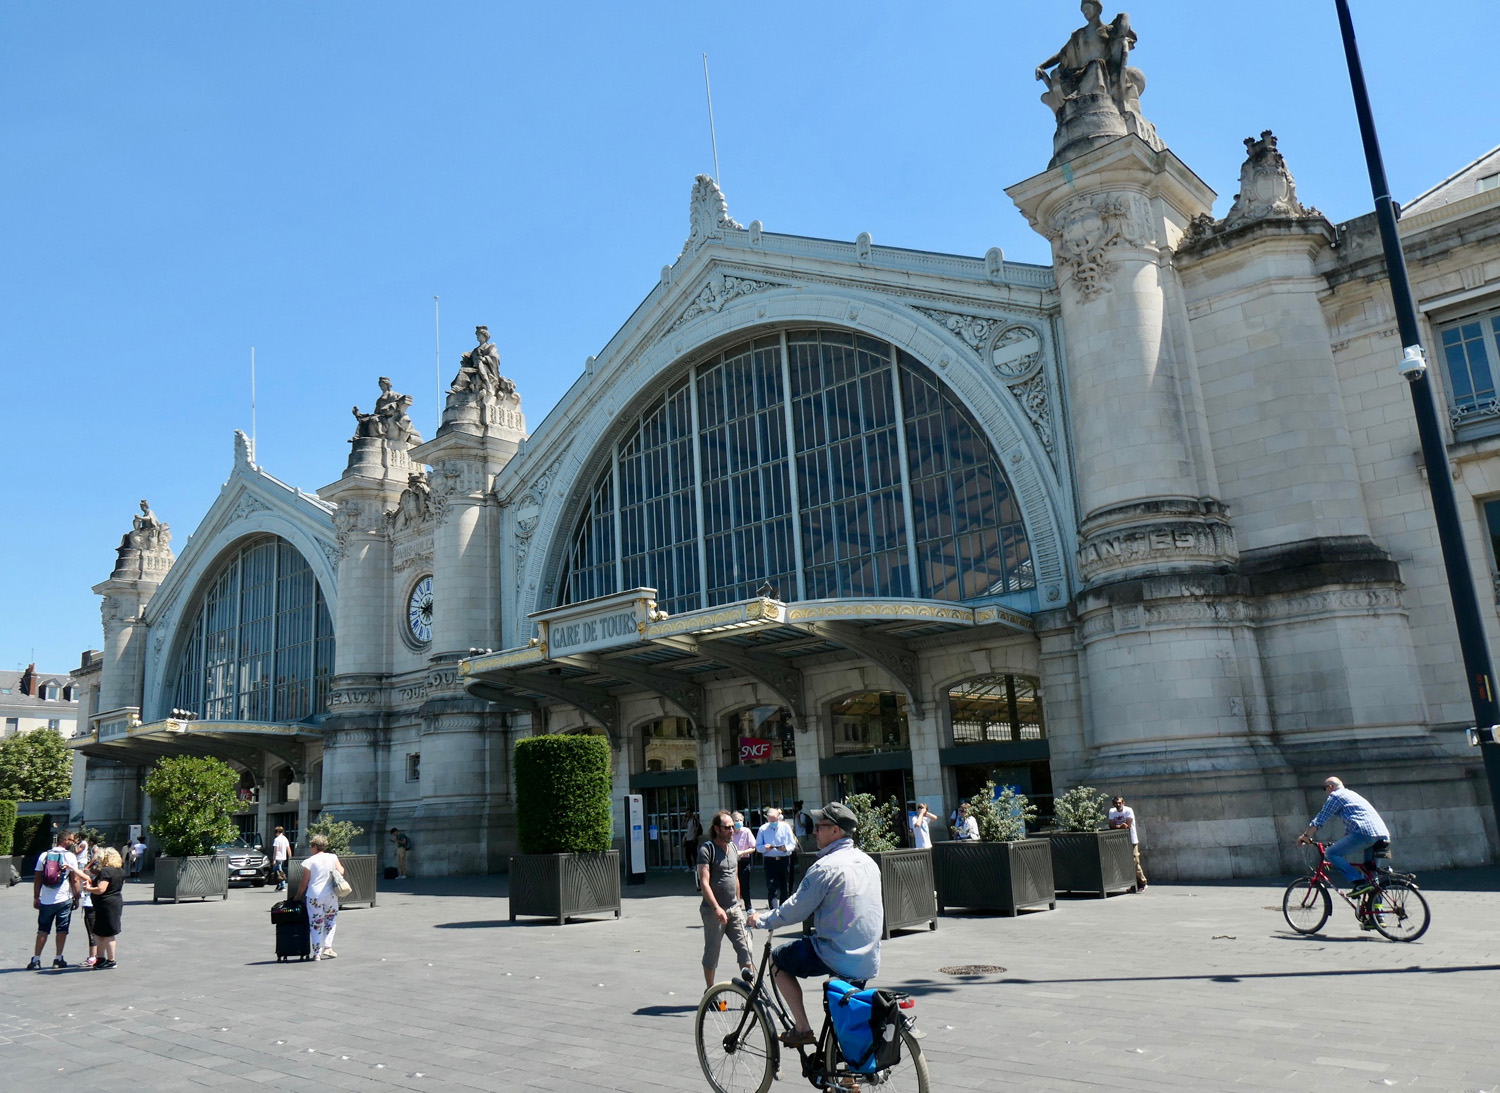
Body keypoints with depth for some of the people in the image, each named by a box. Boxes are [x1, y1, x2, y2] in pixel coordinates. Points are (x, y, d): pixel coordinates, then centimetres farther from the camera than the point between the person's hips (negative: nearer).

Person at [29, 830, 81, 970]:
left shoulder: (44, 855, 5)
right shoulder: (70, 856, -6)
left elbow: (37, 879, 5)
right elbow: (74, 880, -6)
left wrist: (36, 897, 12)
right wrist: (76, 898, 3)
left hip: (46, 900, 3)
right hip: (64, 900, -3)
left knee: (42, 930, 11)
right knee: (62, 929, 7)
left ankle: (36, 960, 9)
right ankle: (58, 959, 10)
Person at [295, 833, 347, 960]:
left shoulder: (309, 862, -6)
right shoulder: (333, 858, 0)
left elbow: (304, 883, -2)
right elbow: (341, 872, -3)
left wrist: (298, 896, 13)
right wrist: (341, 864, 17)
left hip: (314, 895, -2)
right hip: (331, 895, 2)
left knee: (315, 924, 7)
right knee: (331, 920, 18)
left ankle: (317, 953, 8)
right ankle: (328, 947, 8)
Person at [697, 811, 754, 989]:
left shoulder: (733, 848, 11)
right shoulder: (707, 849, -11)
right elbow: (704, 883, -18)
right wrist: (717, 908, -27)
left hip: (734, 908, 6)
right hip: (713, 910, -5)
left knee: (745, 948, -4)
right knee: (712, 953, 6)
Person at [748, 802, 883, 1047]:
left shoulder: (826, 867, -16)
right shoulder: (868, 862, 8)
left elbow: (795, 910, -12)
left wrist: (761, 920, 4)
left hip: (837, 958, -7)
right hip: (869, 960, 8)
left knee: (778, 958, 12)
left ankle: (802, 1028, 10)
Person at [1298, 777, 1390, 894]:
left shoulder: (1335, 796, 6)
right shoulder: (1352, 794, 33)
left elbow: (1320, 819, 4)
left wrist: (1305, 835, 13)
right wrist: (1341, 844, 47)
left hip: (1365, 834, -9)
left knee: (1332, 853, -6)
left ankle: (1359, 882, -15)